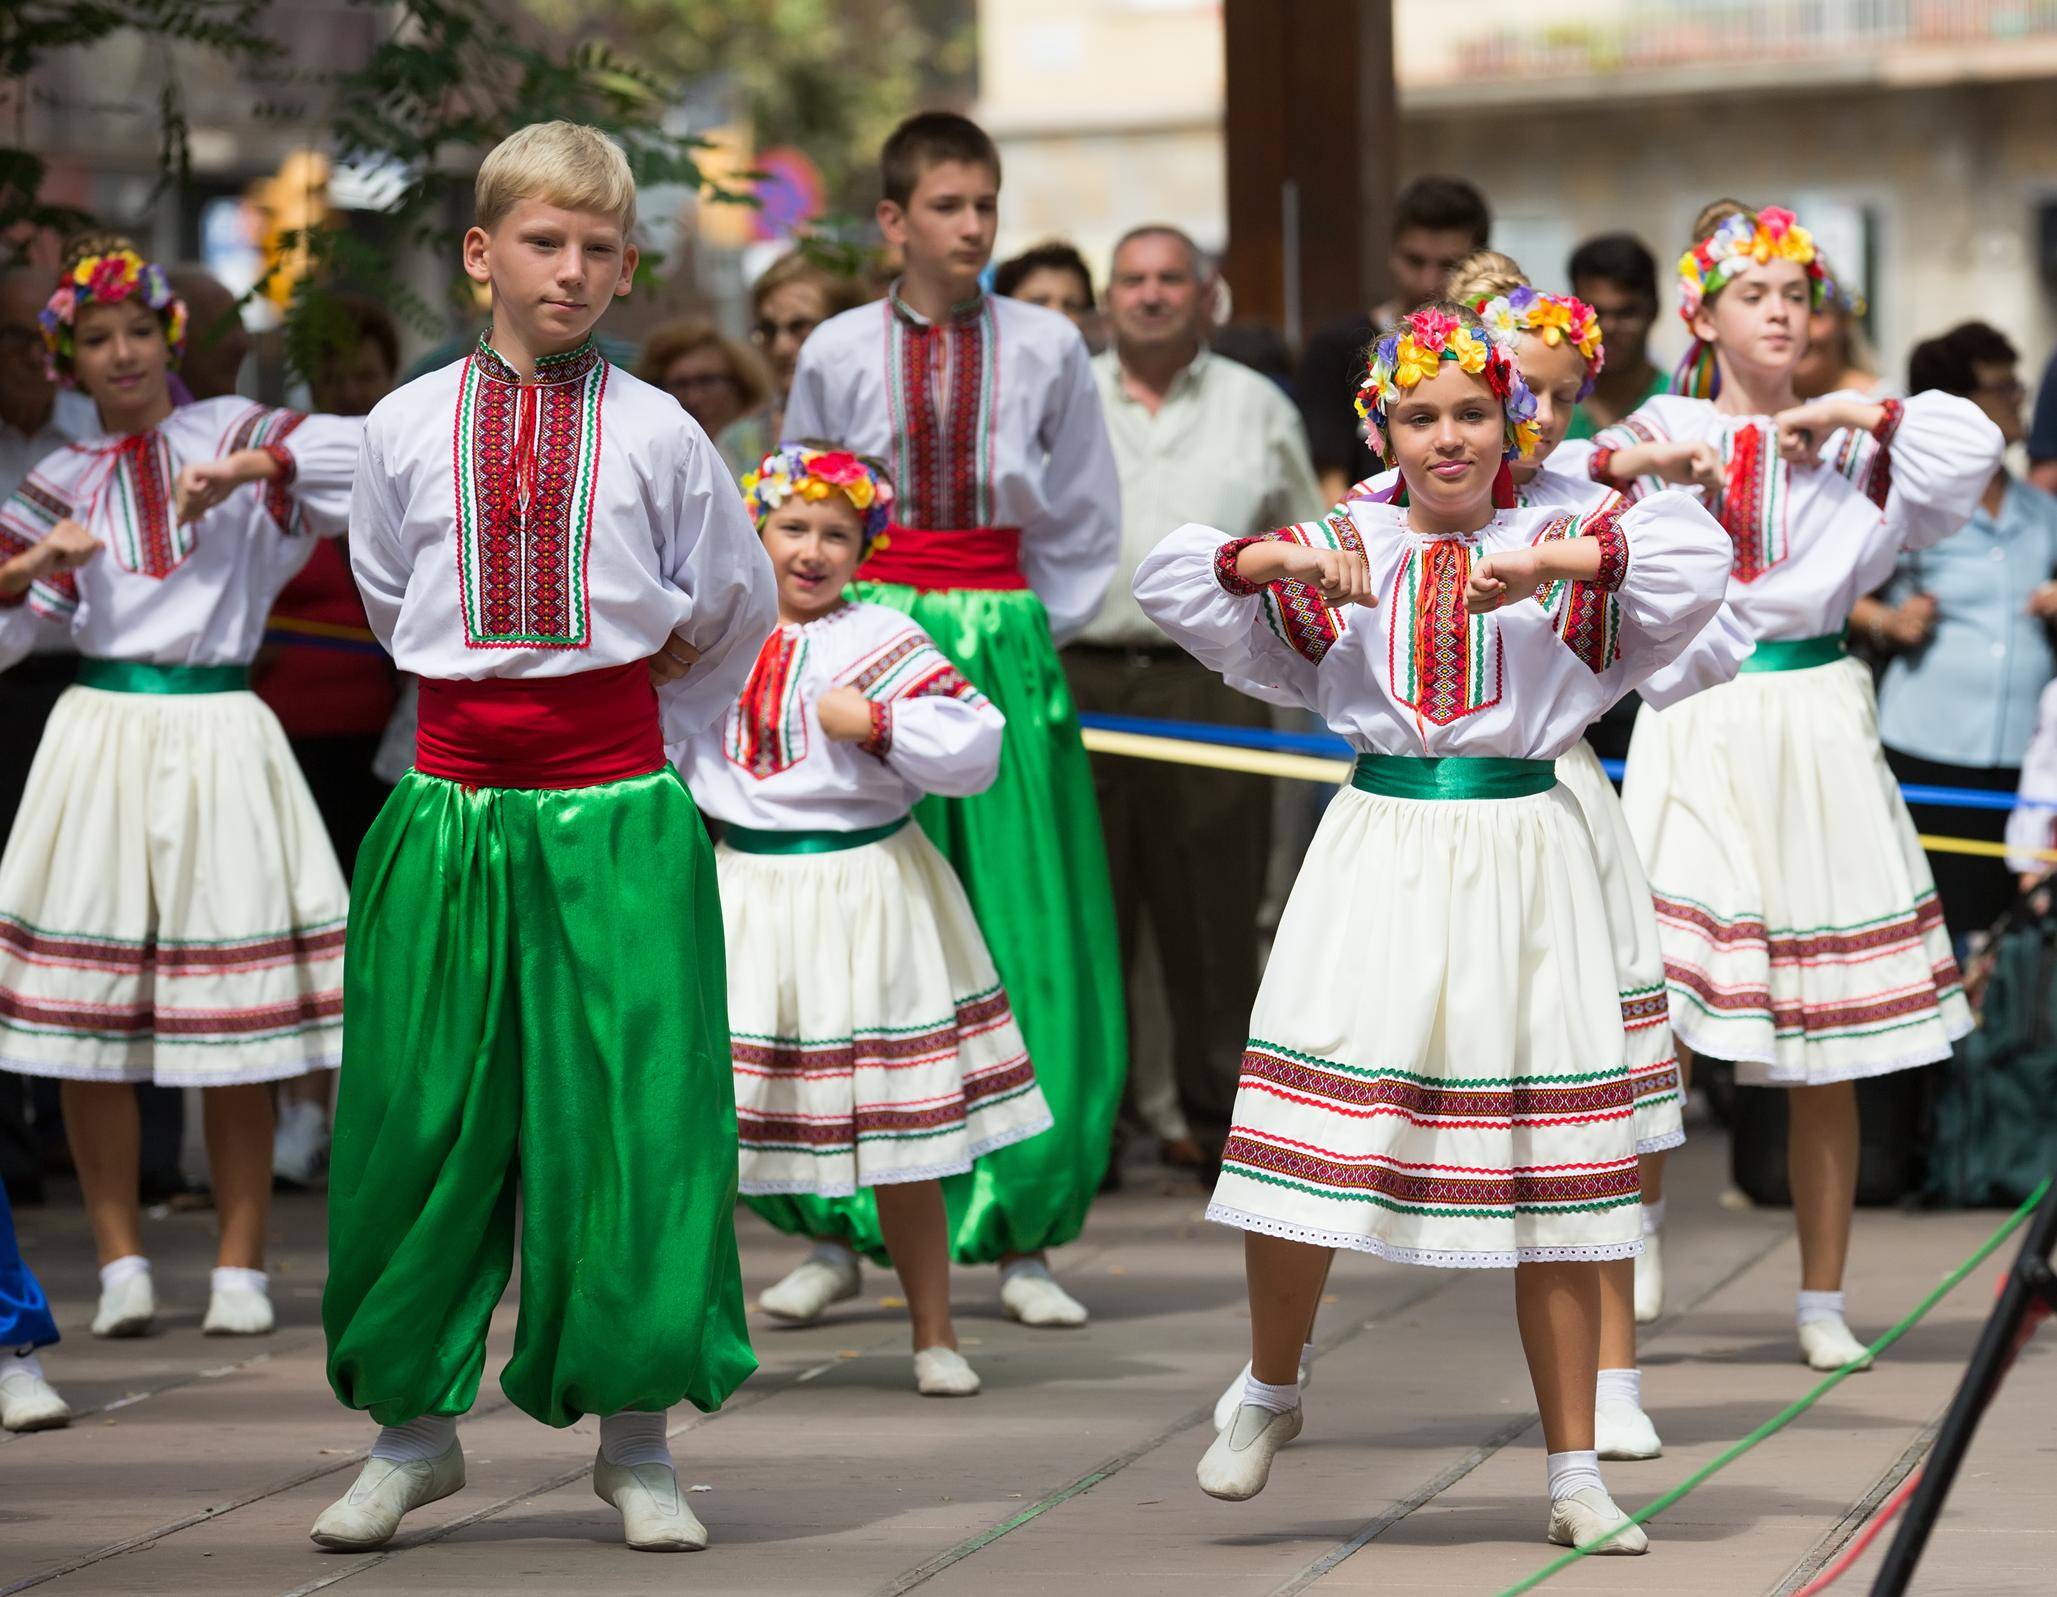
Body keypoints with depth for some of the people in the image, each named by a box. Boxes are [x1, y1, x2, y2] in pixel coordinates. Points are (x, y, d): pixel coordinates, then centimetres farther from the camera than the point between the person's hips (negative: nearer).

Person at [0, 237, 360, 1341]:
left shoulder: (232, 435, 9)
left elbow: (366, 458, -6)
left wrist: (245, 466, -12)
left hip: (220, 740, -2)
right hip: (102, 740, 2)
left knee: (235, 1019, -3)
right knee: (90, 1016, -4)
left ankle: (240, 1268, 4)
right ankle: (122, 1265, 5)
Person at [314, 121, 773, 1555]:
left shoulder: (658, 433, 1)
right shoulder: (409, 426, 3)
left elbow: (731, 605, 14)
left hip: (616, 806, -1)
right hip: (454, 801, 1)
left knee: (633, 1111, -1)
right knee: (427, 1113, 4)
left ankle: (635, 1440, 10)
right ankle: (416, 1429, 17)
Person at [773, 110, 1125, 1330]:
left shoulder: (1045, 347, 3)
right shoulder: (839, 353, 3)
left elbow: (1088, 521, 10)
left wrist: (1031, 636, 4)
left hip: (1005, 644, 0)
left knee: (1028, 942, -2)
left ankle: (1024, 1240, 5)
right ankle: (841, 1235, 7)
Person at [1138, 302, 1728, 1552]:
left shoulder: (1562, 544, 4)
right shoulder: (1345, 550, 7)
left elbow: (1695, 560, -13)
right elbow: (1175, 581, -1)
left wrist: (1550, 562, -24)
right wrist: (1285, 557, -18)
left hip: (1524, 856, 0)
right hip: (1382, 851, 0)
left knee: (1548, 1167, 1)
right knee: (1306, 1145, -7)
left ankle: (1575, 1472, 10)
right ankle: (1271, 1393, 21)